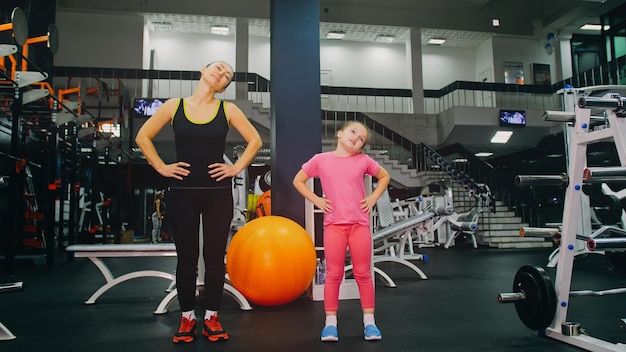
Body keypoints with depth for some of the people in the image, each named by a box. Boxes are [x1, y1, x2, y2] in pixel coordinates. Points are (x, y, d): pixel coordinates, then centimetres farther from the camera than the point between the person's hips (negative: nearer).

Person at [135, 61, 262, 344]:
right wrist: (161, 167, 0)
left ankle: (212, 318, 20)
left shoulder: (227, 109, 2)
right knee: (186, 257, 8)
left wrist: (236, 168, -2)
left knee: (214, 256, 6)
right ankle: (187, 318, 23)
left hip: (218, 193, 0)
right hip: (182, 192, 0)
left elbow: (255, 140, 6)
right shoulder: (174, 106, 2)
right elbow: (143, 137, 8)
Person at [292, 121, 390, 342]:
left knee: (363, 273, 7)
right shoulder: (320, 160, 2)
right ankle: (330, 322, 15)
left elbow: (384, 176, 19)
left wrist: (373, 198, 6)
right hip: (333, 223, -1)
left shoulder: (364, 160, 5)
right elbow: (298, 180, 11)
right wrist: (315, 200, 0)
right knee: (334, 273, 4)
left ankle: (369, 321, 19)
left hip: (359, 223, 1)